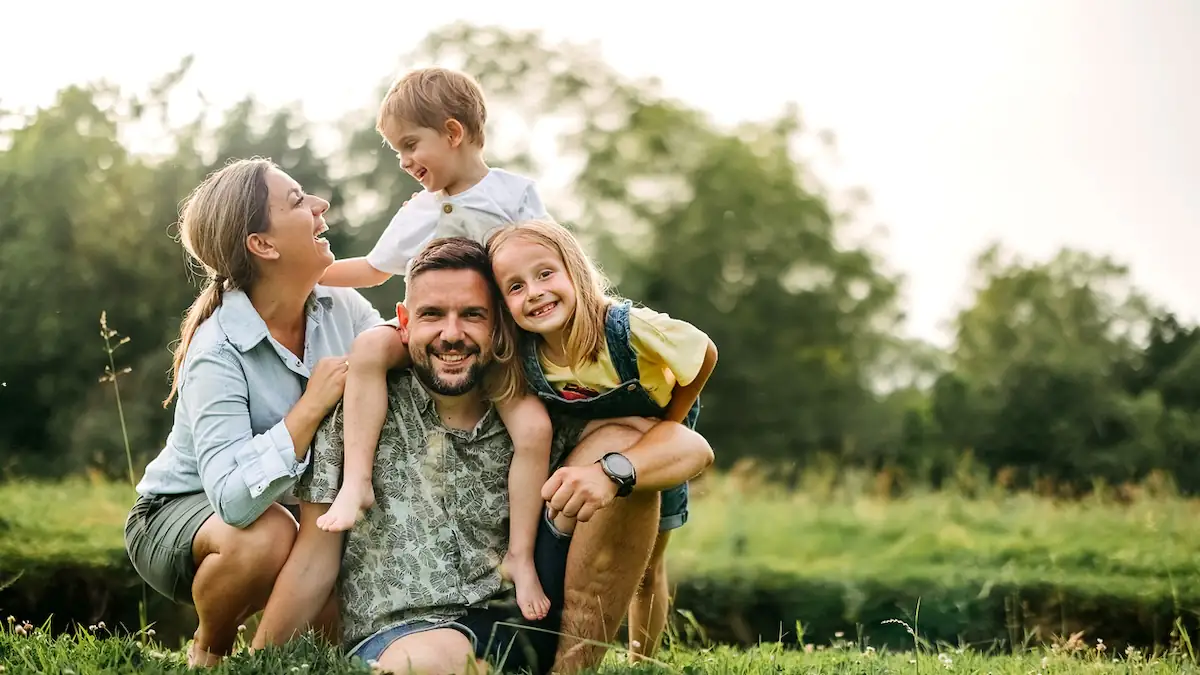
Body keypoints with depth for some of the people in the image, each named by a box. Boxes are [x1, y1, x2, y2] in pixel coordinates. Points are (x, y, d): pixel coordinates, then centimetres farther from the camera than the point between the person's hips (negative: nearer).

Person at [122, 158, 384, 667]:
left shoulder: (341, 307, -10)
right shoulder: (218, 354, -29)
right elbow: (235, 497, -40)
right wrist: (312, 405, -36)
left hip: (291, 506, 6)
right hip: (179, 512, -6)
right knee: (266, 536, -36)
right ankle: (209, 653, -6)